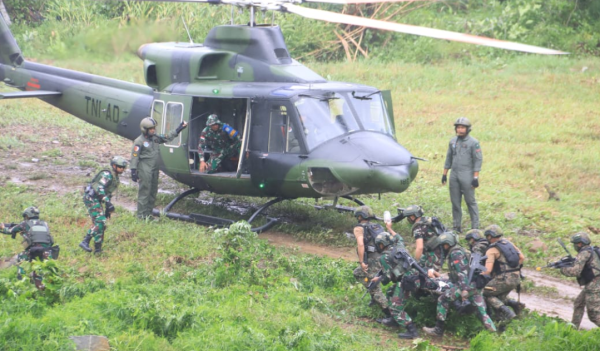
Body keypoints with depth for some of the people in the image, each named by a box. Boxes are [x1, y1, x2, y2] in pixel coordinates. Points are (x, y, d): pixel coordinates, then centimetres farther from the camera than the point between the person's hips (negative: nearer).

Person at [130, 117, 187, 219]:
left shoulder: (155, 137, 9)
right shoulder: (139, 141, -11)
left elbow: (167, 138, 25)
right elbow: (134, 157, -11)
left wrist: (178, 130, 22)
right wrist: (133, 171, -15)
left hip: (154, 168, 8)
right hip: (145, 169, -8)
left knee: (153, 192, 13)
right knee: (144, 192, -7)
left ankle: (149, 213, 22)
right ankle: (142, 215, -2)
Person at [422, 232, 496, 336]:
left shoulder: (455, 253, -6)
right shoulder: (460, 251, 25)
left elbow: (462, 272, -18)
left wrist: (464, 289, -25)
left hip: (465, 285, -9)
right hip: (475, 286, 9)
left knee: (442, 300, -2)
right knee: (482, 312, 4)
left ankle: (438, 329, 0)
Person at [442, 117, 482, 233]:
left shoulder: (473, 142, -6)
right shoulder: (453, 141, 11)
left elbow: (478, 160, -8)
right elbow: (449, 158, 17)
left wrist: (475, 178, -13)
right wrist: (444, 174, 14)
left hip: (467, 176, -6)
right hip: (454, 175, 6)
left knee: (471, 202, -3)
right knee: (455, 202, 8)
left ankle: (475, 227, 2)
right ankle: (457, 227, 15)